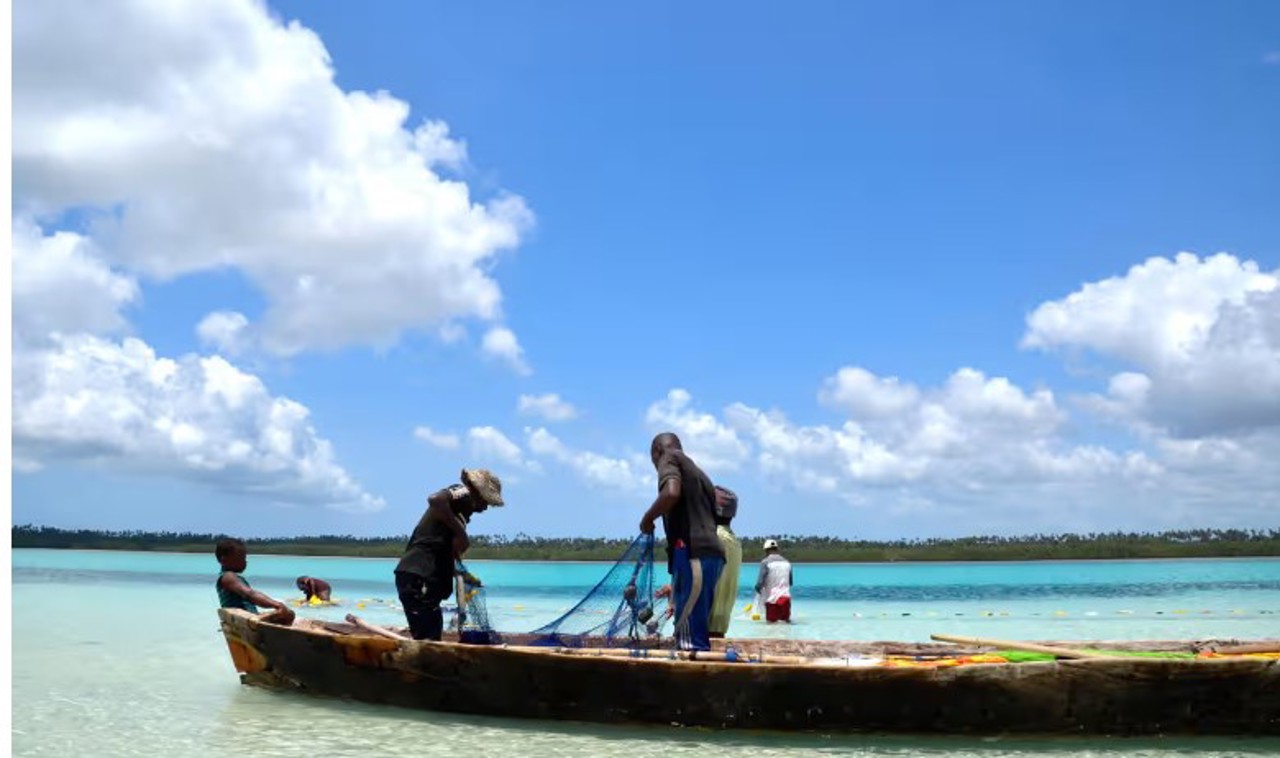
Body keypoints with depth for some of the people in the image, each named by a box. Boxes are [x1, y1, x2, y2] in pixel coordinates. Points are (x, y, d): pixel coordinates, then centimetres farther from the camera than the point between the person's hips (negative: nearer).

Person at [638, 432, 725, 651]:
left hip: (692, 554, -9)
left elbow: (671, 493, -17)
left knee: (690, 637, -12)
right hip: (709, 554, 9)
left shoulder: (669, 458, 7)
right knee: (695, 633, 10)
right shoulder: (697, 472, 31)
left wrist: (647, 519, 1)